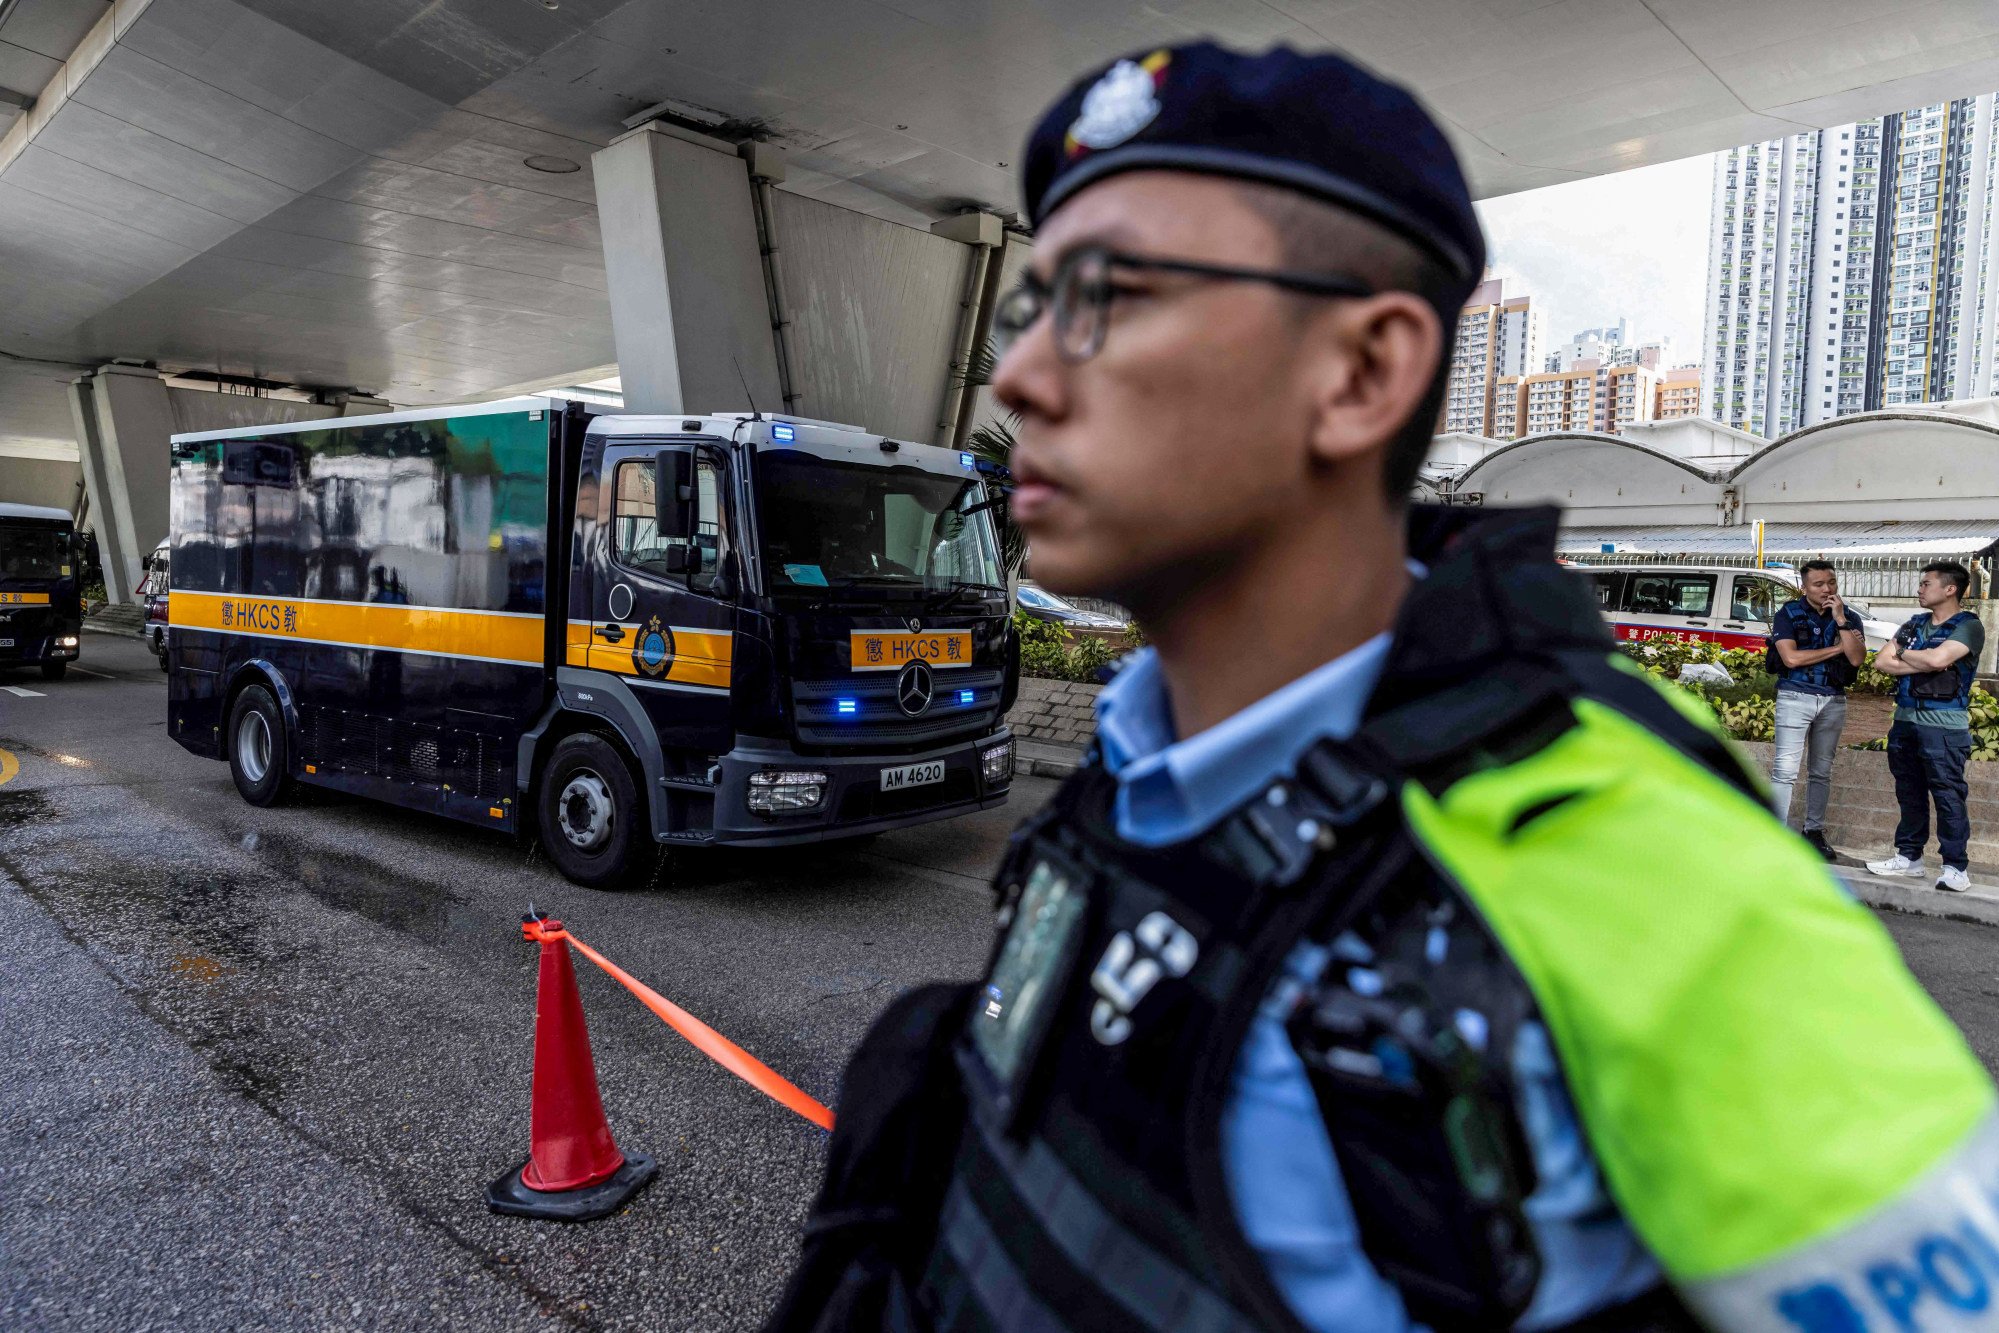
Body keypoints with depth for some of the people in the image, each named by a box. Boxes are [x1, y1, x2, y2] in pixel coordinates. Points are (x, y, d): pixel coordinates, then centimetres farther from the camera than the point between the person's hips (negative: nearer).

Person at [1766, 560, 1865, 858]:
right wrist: (1837, 648, -7)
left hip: (1833, 700, 4)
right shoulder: (1789, 613, -1)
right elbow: (1791, 657, -12)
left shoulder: (1850, 618, 7)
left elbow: (1856, 658, -7)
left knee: (1821, 771, 10)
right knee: (1785, 769, -9)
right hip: (1795, 697, -3)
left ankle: (1814, 831, 20)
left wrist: (1840, 620, -12)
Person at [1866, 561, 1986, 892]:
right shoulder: (1914, 624, 14)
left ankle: (1955, 867, 1)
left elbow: (1937, 658, -21)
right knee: (1910, 794, 12)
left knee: (1948, 796, -5)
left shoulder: (1968, 626, -5)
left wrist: (1902, 655, -2)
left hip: (1944, 726, -6)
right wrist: (1923, 664, -9)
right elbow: (1881, 662, 5)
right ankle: (1909, 857, 20)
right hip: (1905, 721, 7)